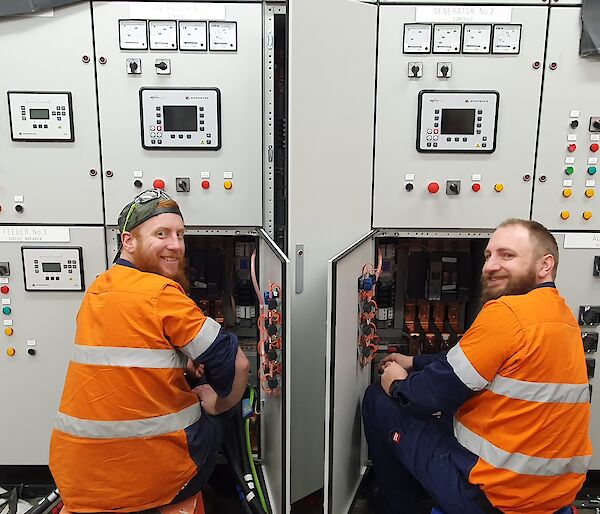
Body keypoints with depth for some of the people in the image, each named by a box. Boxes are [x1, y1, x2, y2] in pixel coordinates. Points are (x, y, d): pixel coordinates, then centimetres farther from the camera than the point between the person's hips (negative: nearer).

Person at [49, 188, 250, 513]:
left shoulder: (97, 289, 6)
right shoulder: (161, 292, -19)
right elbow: (237, 365, -17)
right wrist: (219, 405, 3)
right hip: (151, 482, -7)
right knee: (221, 404, 18)